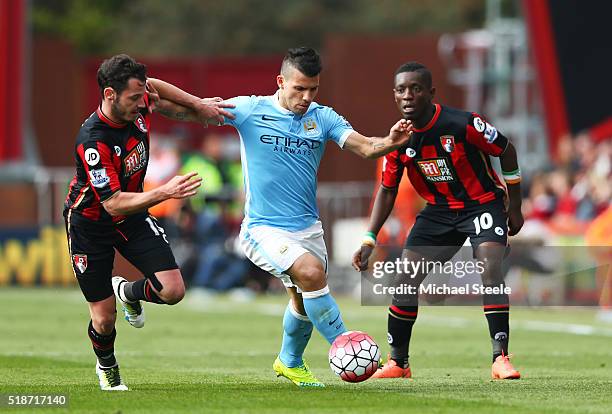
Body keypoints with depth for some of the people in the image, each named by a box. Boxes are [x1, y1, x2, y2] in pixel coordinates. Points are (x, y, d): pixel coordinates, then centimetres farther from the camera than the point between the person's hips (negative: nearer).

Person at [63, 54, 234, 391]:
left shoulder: (136, 105, -15)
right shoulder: (92, 143, -35)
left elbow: (154, 88, 11)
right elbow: (114, 203, -36)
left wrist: (198, 105, 4)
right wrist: (165, 192, -45)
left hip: (132, 216, 6)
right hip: (90, 222, -6)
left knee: (172, 291, -10)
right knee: (104, 319, 0)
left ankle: (129, 292, 24)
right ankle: (107, 368, 35)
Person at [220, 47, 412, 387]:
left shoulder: (323, 117, 1)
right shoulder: (250, 110, -8)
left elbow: (364, 147, -11)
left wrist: (389, 142, -32)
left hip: (307, 227, 5)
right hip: (264, 228, -5)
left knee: (304, 300, 18)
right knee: (311, 271, -28)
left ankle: (289, 363, 46)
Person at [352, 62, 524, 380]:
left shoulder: (463, 124, -24)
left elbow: (507, 152, -9)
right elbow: (387, 190, 4)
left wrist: (514, 208, -3)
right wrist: (368, 240, -4)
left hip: (483, 203, -5)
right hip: (439, 210, 5)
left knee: (489, 269, -26)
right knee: (404, 279, -4)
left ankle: (500, 358, -23)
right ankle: (398, 363, 9)